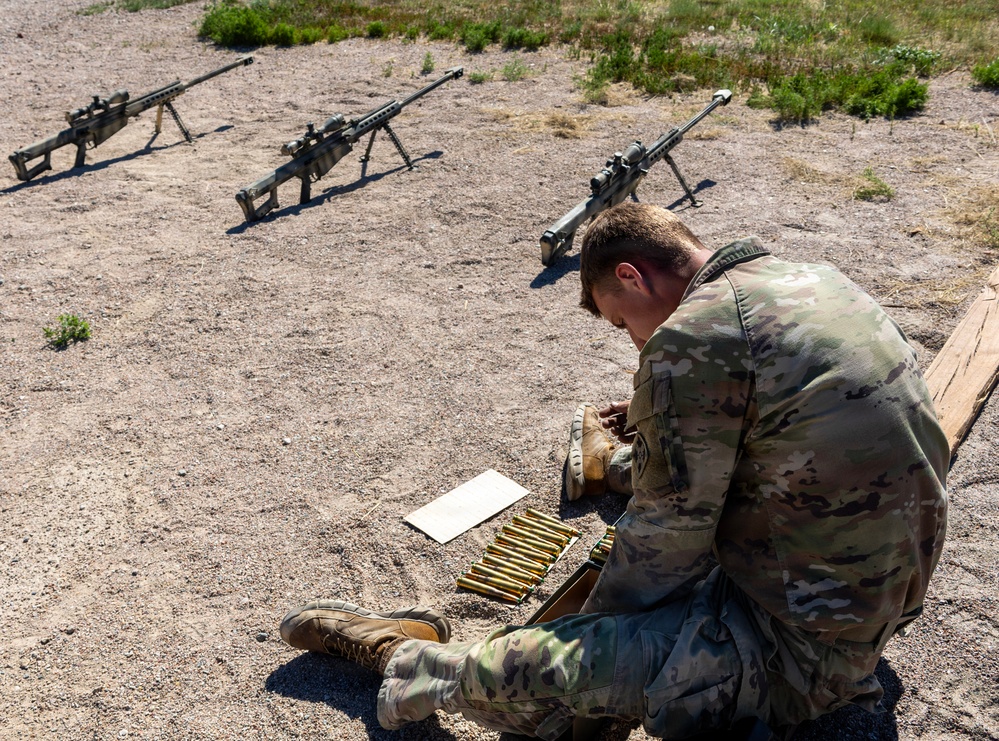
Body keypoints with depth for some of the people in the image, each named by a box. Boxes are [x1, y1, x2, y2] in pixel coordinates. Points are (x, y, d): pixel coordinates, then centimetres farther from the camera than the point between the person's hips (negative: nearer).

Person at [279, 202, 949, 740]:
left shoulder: (691, 341, -23)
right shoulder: (820, 279, 4)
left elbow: (669, 535, -16)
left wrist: (596, 627, 0)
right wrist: (660, 416, 28)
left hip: (802, 647, -9)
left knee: (527, 668, -12)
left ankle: (409, 662, 17)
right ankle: (609, 464, 57)